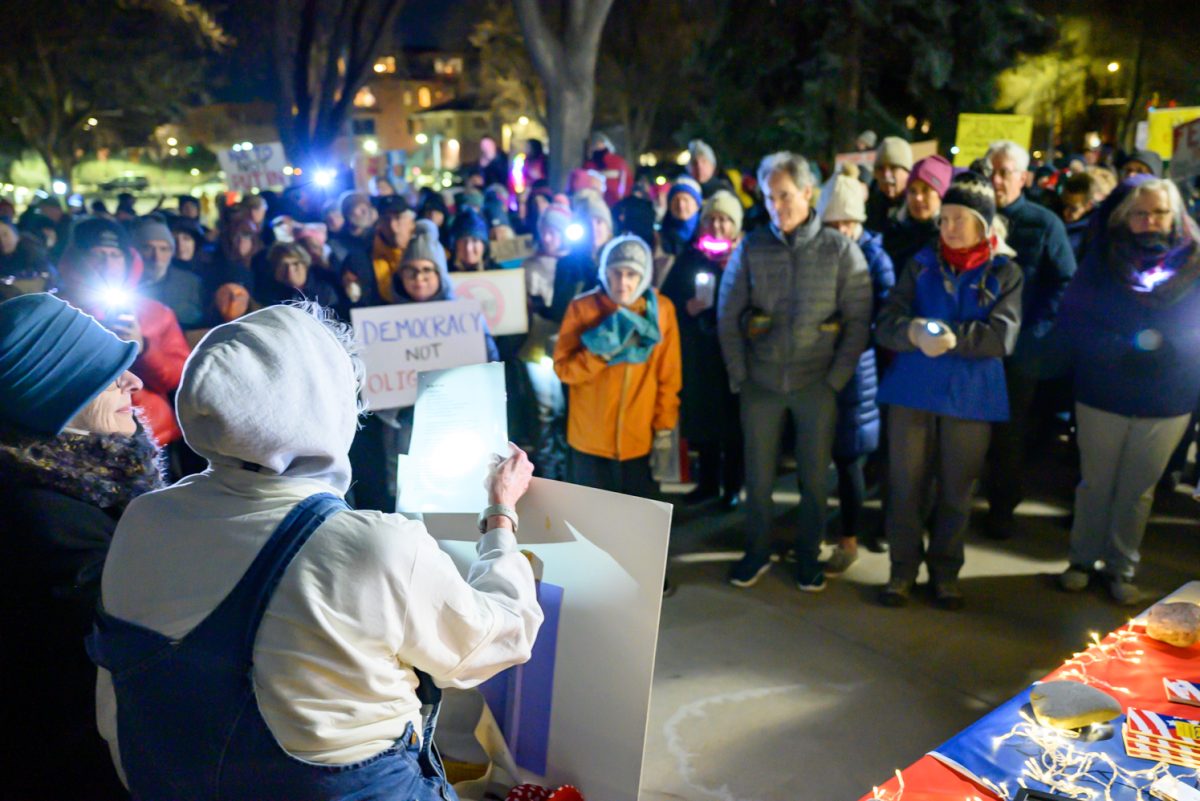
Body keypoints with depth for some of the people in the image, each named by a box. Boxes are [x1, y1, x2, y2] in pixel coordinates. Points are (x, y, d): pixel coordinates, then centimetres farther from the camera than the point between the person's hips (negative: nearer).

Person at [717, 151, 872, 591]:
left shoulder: (840, 249, -3)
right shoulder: (751, 247, 0)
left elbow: (858, 321, -2)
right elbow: (728, 316, 2)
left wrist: (836, 379, -7)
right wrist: (739, 375, -1)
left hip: (817, 385, -1)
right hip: (761, 383, 1)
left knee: (814, 476, 8)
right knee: (758, 474, 9)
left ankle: (808, 556, 28)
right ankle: (757, 552, 29)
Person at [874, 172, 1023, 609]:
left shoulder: (1005, 273, 2)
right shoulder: (920, 264, 5)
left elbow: (1002, 336, -11)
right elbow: (886, 324, -4)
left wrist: (950, 335, -24)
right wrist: (914, 332, -26)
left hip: (971, 398, -1)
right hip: (911, 392, 1)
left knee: (956, 491, 9)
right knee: (905, 486, 7)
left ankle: (945, 570, 27)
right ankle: (903, 567, 22)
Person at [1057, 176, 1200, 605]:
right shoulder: (1102, 260, -2)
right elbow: (1074, 320, -7)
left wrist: (1162, 344, -20)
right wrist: (1120, 345, -22)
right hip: (1102, 394, 0)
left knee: (1138, 490, 12)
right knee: (1095, 483, 12)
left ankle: (1122, 568, 26)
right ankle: (1084, 558, 28)